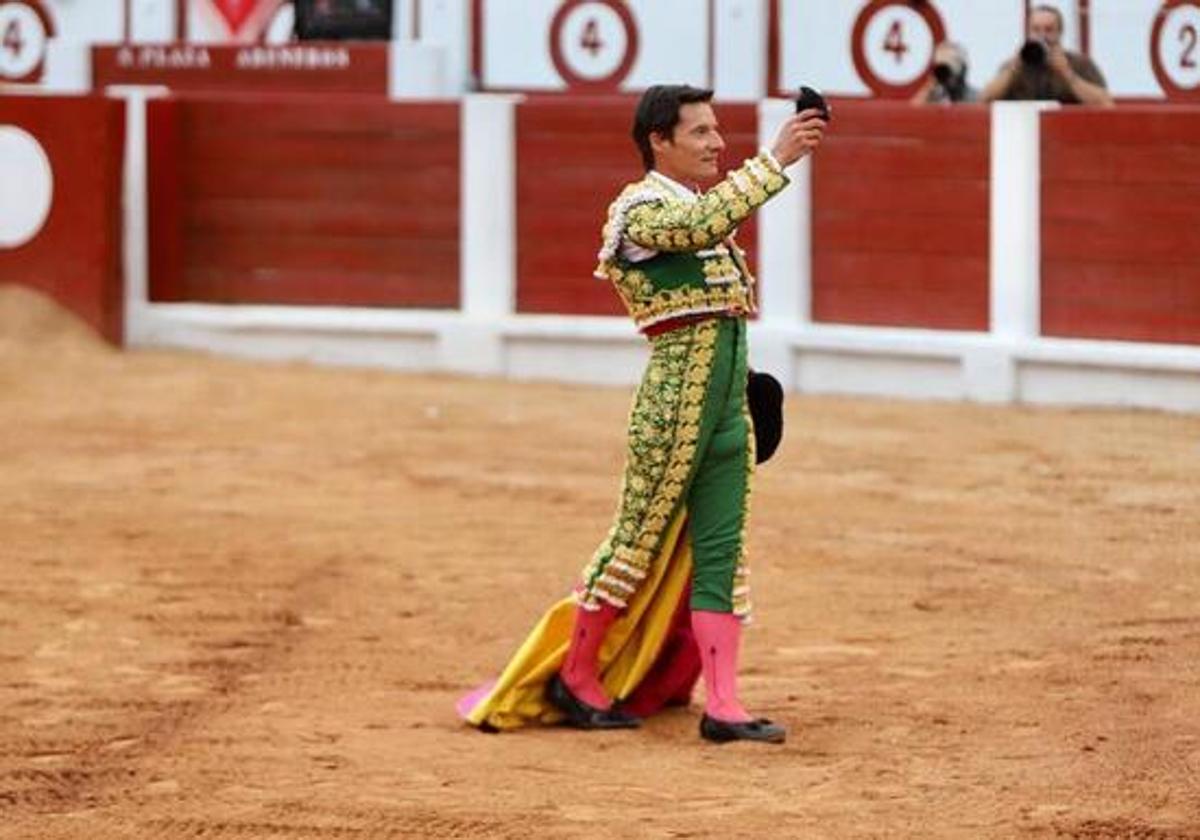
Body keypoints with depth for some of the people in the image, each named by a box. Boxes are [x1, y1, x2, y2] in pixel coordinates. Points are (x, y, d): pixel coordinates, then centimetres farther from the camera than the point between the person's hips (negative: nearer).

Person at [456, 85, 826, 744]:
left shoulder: (700, 208, 19)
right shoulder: (639, 208, -9)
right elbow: (706, 222, -29)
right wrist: (775, 159, -31)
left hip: (727, 406, 8)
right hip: (673, 399, -8)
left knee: (719, 555, 4)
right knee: (640, 539, 1)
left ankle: (722, 707, 2)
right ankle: (574, 678, 15)